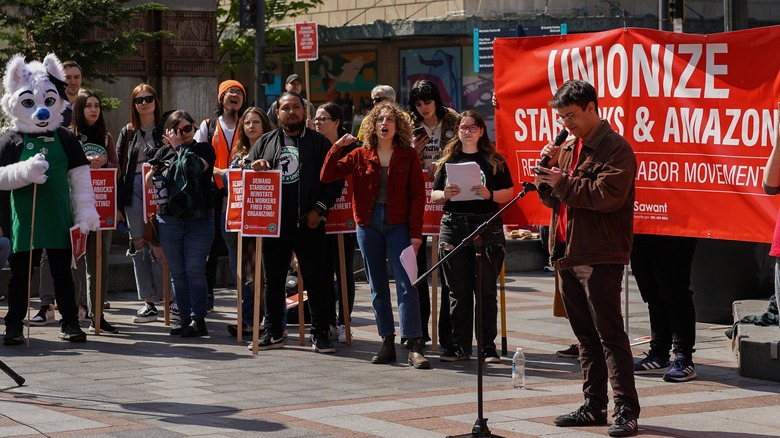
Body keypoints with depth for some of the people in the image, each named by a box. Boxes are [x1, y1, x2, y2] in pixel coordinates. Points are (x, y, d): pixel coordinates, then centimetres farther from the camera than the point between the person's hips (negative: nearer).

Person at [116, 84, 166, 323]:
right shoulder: (127, 133, 12)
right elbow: (119, 167, 10)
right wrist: (118, 204, 5)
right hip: (133, 189, 4)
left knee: (157, 244, -9)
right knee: (138, 244, 4)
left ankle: (165, 297, 0)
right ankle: (148, 301, 9)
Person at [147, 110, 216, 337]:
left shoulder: (204, 150, 4)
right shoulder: (164, 152, 13)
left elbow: (197, 168, -17)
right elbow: (149, 182, 14)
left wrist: (179, 147, -8)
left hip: (199, 218, -3)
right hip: (169, 218, 3)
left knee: (195, 271, -6)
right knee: (177, 272, 6)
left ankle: (198, 319, -2)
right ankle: (184, 317, 12)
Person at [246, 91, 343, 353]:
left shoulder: (319, 143, 5)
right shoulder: (265, 143, 14)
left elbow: (334, 180, 1)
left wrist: (319, 209, -8)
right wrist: (254, 168, -5)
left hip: (308, 224, -3)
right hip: (273, 223, 3)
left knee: (315, 279, -1)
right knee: (273, 279, 9)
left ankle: (320, 334, 4)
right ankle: (273, 332, 18)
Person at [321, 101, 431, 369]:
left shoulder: (408, 156, 2)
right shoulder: (360, 156, 7)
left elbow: (417, 195, -2)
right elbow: (327, 176, 2)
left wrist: (415, 232, -9)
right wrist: (336, 148, -11)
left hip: (398, 225, -3)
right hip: (368, 225, 3)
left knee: (406, 284, -10)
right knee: (377, 287, 7)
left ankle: (414, 347, -12)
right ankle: (387, 344, 15)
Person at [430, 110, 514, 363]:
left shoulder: (494, 161, 7)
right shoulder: (448, 161, 13)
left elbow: (509, 193, 4)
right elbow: (433, 196, 12)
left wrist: (490, 195, -15)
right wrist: (445, 194, -10)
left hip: (487, 228, -2)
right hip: (454, 226, 2)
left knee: (486, 290, -1)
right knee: (458, 291, 3)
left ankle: (488, 347, 3)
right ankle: (459, 346, 8)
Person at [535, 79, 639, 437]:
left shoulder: (615, 149, -9)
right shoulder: (569, 148, 17)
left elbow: (608, 195, -22)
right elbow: (551, 196, 18)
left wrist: (562, 182, -15)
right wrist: (549, 168, 0)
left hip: (599, 257, -8)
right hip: (568, 255, 8)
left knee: (609, 333, -8)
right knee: (585, 335, 12)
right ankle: (593, 406, 18)